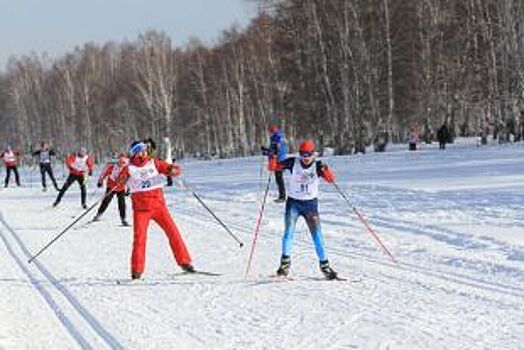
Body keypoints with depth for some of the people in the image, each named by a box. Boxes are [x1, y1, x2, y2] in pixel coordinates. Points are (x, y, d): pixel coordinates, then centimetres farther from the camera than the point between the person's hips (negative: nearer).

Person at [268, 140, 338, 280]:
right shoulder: (293, 163, -5)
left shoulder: (317, 166, -7)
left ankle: (324, 264, 7)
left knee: (317, 234, 0)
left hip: (310, 203, 0)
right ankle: (285, 263, -6)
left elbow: (331, 179, -17)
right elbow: (273, 167, -5)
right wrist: (272, 158, -25)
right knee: (289, 231, -12)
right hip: (293, 202, 0)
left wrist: (324, 169, -35)